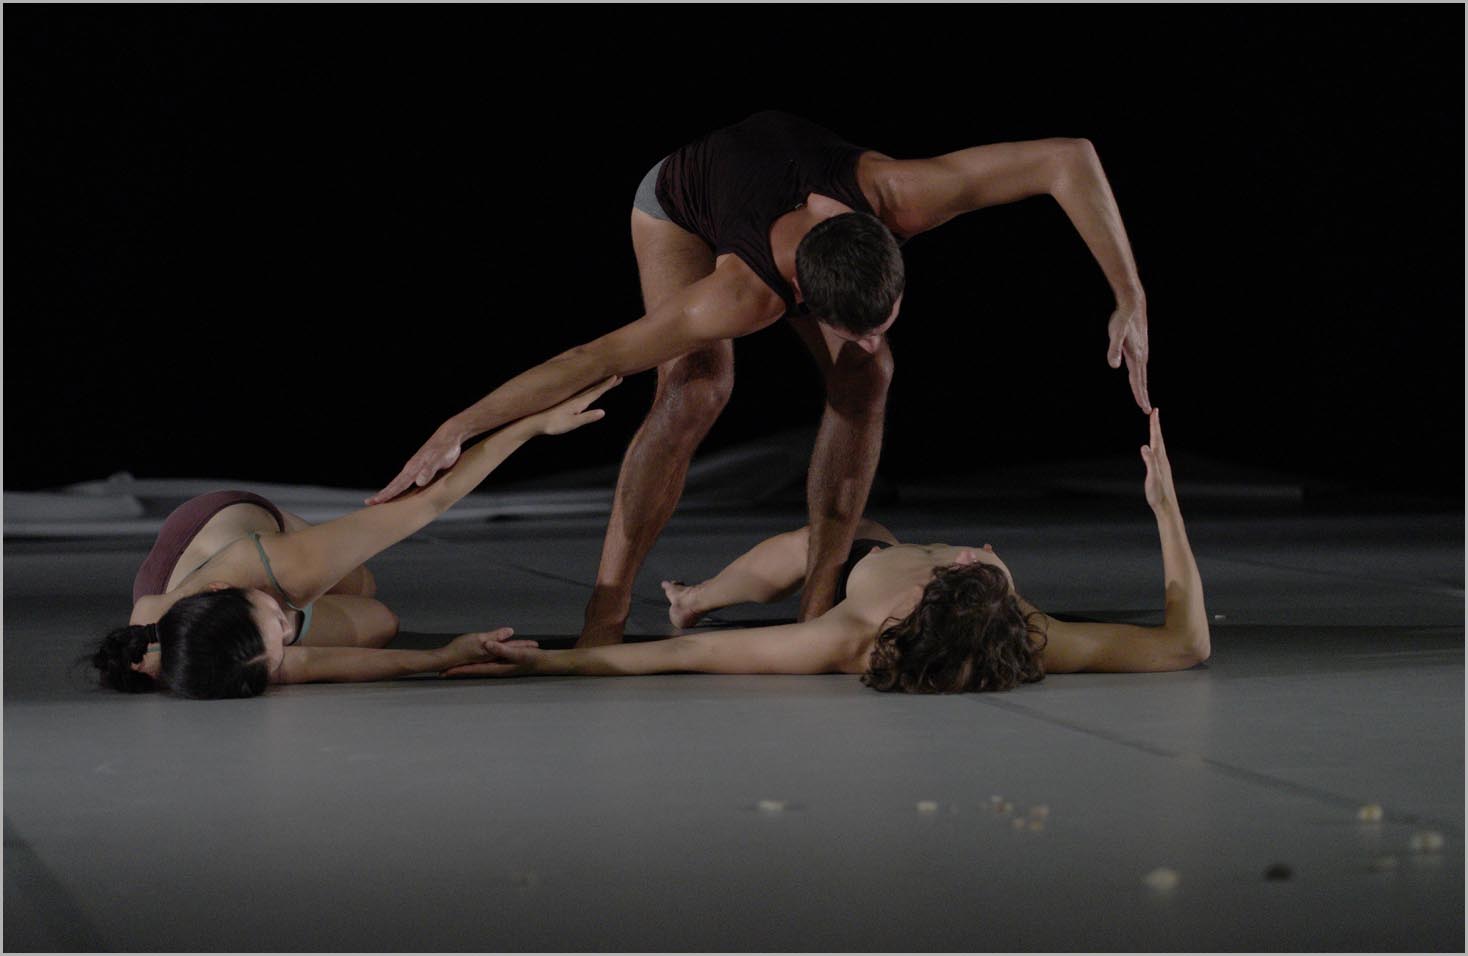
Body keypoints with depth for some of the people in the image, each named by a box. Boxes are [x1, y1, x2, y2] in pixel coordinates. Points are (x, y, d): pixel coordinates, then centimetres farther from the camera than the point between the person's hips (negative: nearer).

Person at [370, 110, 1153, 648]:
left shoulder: (899, 199, -44)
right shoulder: (747, 298, -47)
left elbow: (1070, 160, -41)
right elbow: (591, 360, -42)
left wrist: (1131, 300, -44)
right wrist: (458, 428, -41)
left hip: (785, 165, 4)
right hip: (684, 205, -4)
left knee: (867, 380, -15)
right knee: (697, 390, -28)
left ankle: (817, 604, -6)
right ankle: (604, 616, -23)